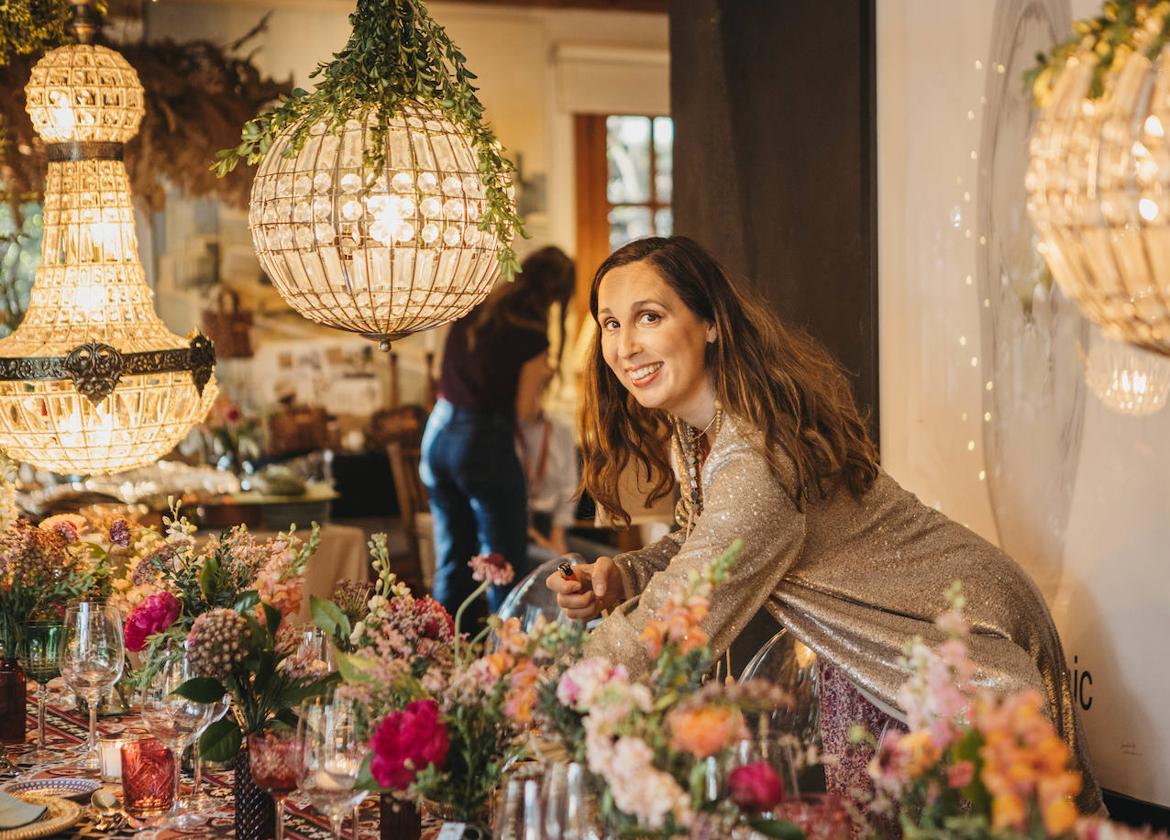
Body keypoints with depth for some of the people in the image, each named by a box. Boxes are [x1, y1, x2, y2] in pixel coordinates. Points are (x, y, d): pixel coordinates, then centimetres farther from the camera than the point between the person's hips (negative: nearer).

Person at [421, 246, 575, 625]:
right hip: (485, 443, -7)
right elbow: (521, 408, -10)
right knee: (507, 565, 3)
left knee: (452, 559, 16)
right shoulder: (531, 337, -12)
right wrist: (543, 372, 6)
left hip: (438, 433, 7)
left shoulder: (470, 310, 6)